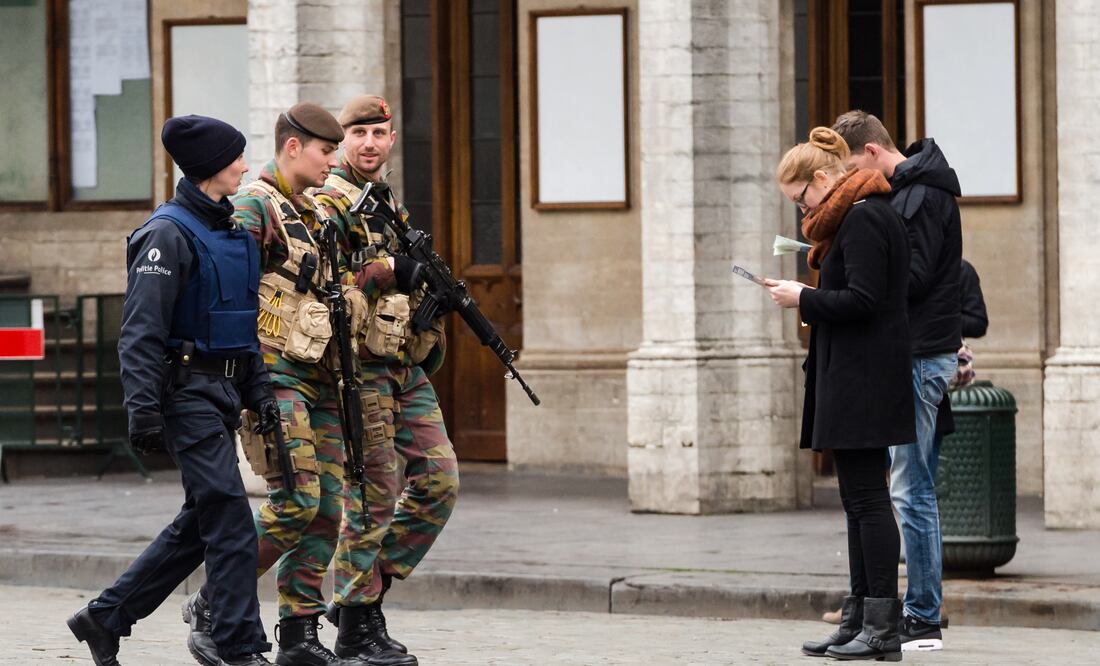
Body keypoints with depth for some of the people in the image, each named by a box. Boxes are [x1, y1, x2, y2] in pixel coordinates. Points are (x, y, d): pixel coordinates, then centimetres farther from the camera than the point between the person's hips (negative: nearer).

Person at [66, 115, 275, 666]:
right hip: (187, 389, -9)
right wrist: (143, 409, -23)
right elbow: (142, 331, -17)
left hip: (222, 392, 9)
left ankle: (104, 617, 21)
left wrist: (259, 389, 13)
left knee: (200, 523, 12)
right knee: (230, 520, -11)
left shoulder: (233, 229, 15)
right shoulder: (169, 234, -12)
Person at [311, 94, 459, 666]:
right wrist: (393, 270, -23)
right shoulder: (328, 202, -7)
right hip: (359, 364, -8)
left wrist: (431, 333, 13)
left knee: (440, 482, 4)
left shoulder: (391, 205, 20)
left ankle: (368, 585, 15)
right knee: (375, 492, -8)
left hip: (405, 366, 8)